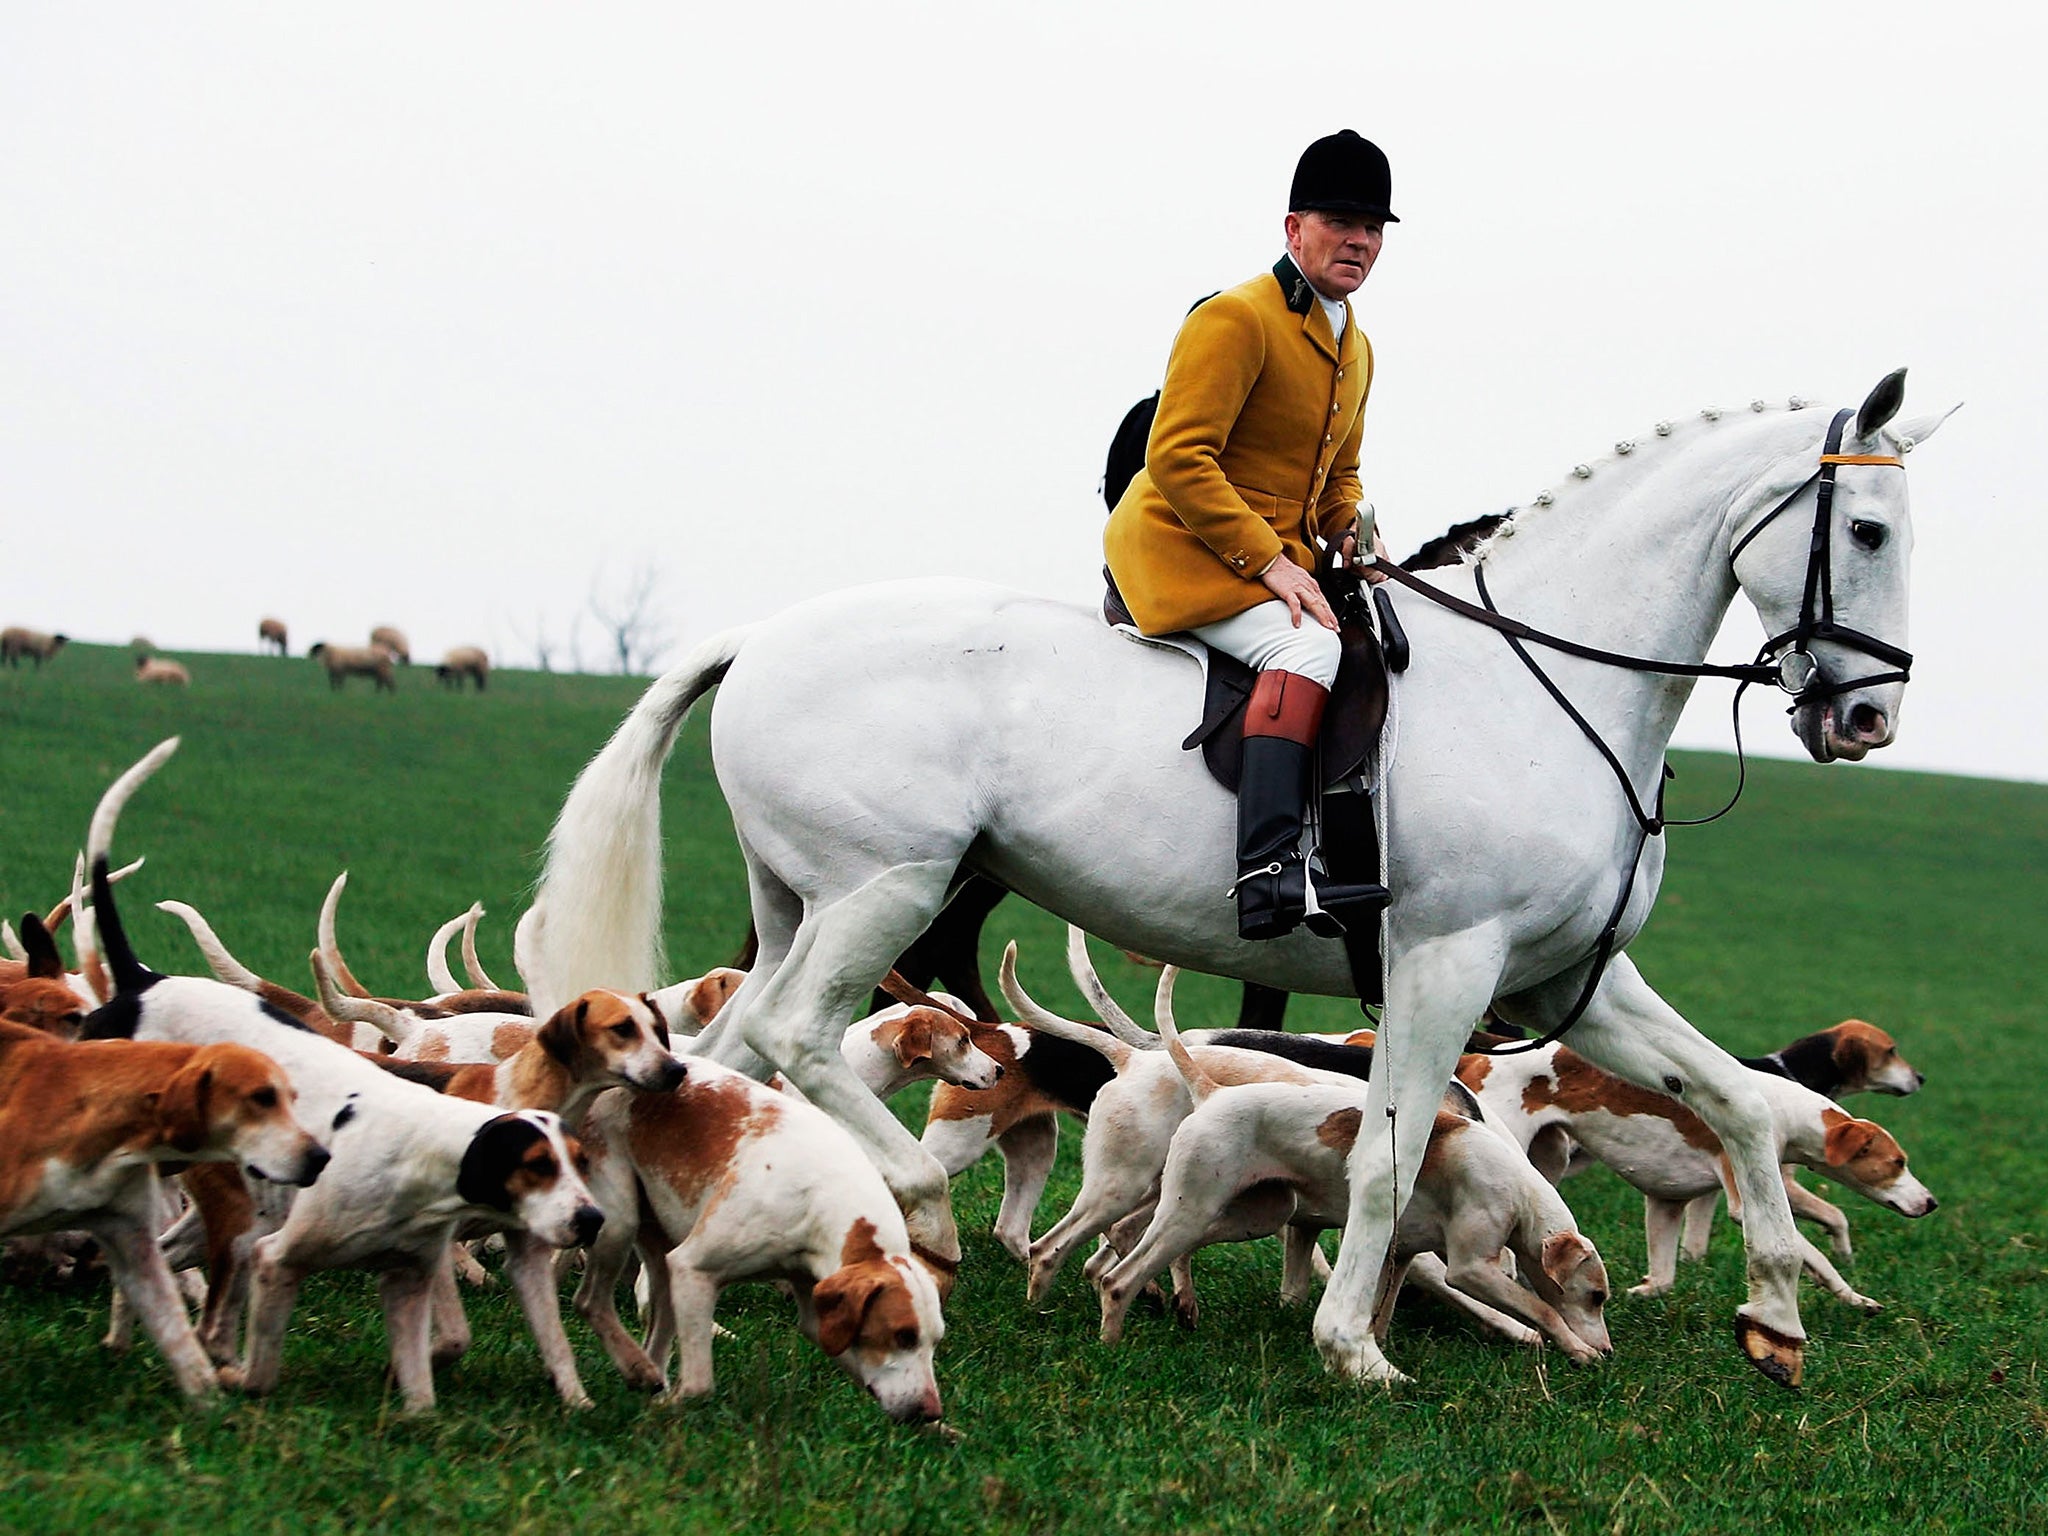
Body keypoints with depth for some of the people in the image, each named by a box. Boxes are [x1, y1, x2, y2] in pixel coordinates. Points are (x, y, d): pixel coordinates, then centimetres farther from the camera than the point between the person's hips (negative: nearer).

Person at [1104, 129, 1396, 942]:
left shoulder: (1355, 348, 17)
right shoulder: (1235, 318, -13)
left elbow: (1338, 474, 28)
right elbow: (1177, 459, -20)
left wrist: (1353, 526, 4)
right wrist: (1269, 562, -24)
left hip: (1279, 553, 10)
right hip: (1181, 545, -10)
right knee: (1306, 646, -32)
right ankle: (1269, 876, -47)